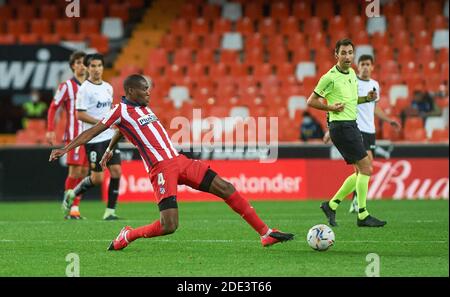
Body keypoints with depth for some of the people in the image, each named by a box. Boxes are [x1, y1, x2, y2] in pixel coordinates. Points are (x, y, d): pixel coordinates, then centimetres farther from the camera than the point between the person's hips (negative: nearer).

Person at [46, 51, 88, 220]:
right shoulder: (66, 86, -3)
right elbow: (53, 108, -2)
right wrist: (50, 130, -10)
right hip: (74, 135, -6)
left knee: (84, 173, 5)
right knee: (75, 171, -11)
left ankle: (76, 208, 10)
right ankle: (69, 209, -4)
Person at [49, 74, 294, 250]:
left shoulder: (142, 107, 18)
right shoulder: (121, 110, -4)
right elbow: (93, 131, -4)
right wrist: (65, 149, -11)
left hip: (179, 161, 8)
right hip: (161, 168, -8)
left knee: (226, 188, 0)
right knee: (168, 226, -20)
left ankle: (266, 234, 5)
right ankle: (128, 236, 7)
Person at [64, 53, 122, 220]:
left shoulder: (108, 87, 12)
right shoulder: (84, 89, -10)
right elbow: (80, 114, -14)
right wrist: (101, 122, -20)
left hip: (109, 137, 6)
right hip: (93, 139, -6)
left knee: (116, 172, -4)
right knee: (97, 178, -4)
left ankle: (110, 211, 2)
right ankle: (72, 195, 21)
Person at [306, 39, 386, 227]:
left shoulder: (352, 73, 12)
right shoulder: (330, 77, -12)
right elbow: (311, 101, -6)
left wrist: (367, 98, 8)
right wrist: (331, 107, -19)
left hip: (352, 125, 9)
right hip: (340, 126, -9)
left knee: (360, 172, 9)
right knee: (365, 168, -12)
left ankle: (331, 205, 18)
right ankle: (362, 216, -8)